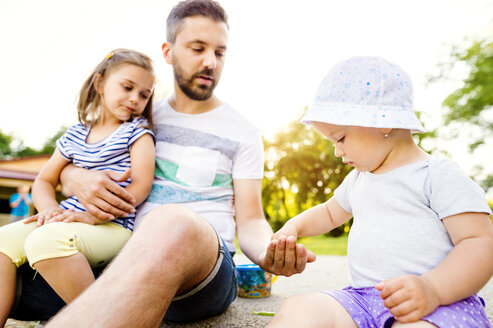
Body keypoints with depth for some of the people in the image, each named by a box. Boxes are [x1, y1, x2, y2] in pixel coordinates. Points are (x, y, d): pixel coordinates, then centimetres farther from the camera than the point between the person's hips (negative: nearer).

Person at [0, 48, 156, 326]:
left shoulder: (138, 132, 3)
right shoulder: (74, 135, 18)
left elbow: (141, 186, -10)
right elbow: (44, 180, 21)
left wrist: (92, 216, -19)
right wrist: (49, 208, -3)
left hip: (113, 224, -6)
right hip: (68, 218, 6)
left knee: (45, 240, -31)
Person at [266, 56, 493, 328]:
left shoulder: (439, 175, -1)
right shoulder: (358, 178, 22)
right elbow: (330, 212, 39)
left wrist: (433, 288, -25)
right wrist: (293, 227, 23)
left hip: (442, 303, -5)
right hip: (362, 297, 6)